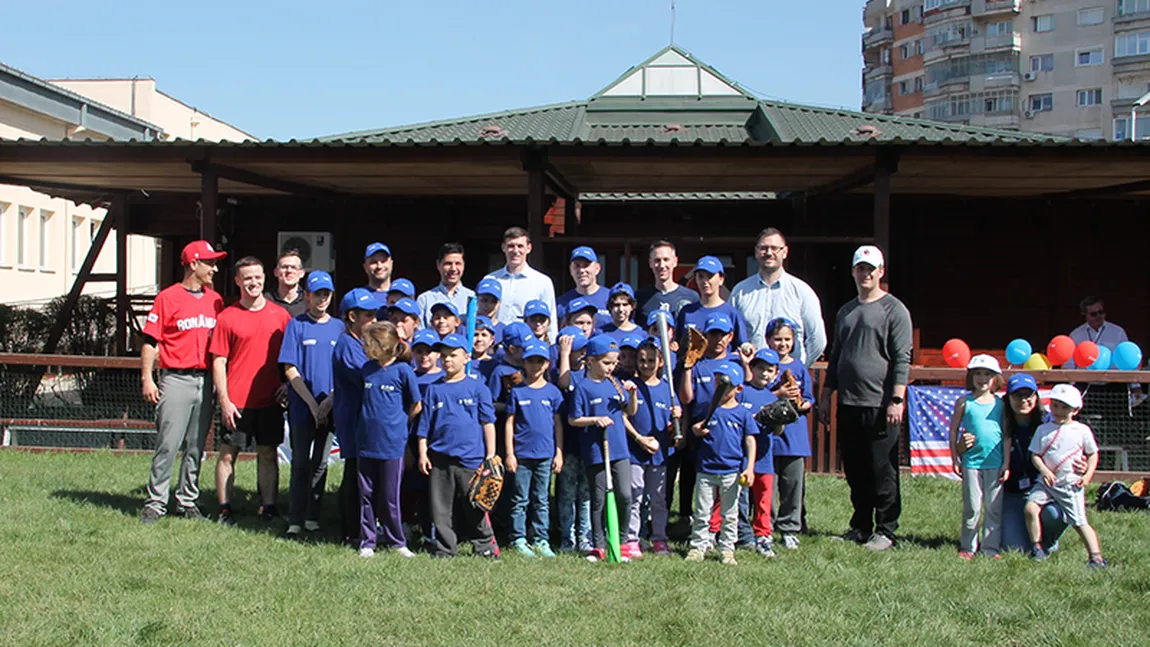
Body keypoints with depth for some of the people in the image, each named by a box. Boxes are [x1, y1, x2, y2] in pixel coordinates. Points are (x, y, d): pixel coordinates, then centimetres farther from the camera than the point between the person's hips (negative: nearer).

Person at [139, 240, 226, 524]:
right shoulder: (168, 297, -3)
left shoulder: (215, 299, 12)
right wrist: (147, 378, -10)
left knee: (196, 447, 9)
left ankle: (187, 501, 17)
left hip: (206, 380, 5)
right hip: (176, 380, -5)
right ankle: (155, 503, 1)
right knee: (168, 445, -6)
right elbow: (149, 340, -4)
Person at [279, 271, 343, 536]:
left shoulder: (339, 327, 8)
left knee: (321, 463, 7)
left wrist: (331, 400, -6)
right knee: (301, 462, -1)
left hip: (329, 407, 3)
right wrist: (312, 404, -10)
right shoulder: (296, 325, 0)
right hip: (302, 407, -3)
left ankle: (313, 517, 15)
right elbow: (290, 370, -4)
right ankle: (296, 520, 1)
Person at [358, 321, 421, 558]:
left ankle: (396, 541, 17)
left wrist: (397, 424, 6)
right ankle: (367, 542, 16)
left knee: (390, 497, 4)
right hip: (367, 442, 4)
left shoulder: (402, 370, -9)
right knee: (366, 495, 7)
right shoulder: (367, 369, 5)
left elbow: (416, 406, -2)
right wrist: (372, 422, 12)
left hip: (392, 444, -4)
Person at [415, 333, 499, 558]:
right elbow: (425, 424, 11)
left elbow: (488, 422, 4)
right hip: (440, 457, 2)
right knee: (441, 506, 5)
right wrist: (422, 453, 4)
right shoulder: (434, 389, 9)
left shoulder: (477, 388, 3)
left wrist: (491, 454, 0)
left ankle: (485, 545, 16)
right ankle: (445, 547, 15)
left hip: (471, 457, -2)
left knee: (475, 504, 3)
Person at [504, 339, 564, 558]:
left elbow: (558, 424, 8)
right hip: (522, 454, -1)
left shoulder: (552, 392, 6)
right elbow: (509, 423, 3)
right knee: (520, 500, 4)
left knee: (542, 501, 7)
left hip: (545, 455, 1)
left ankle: (541, 541, 12)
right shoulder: (517, 392, 2)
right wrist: (509, 454, -2)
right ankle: (519, 540, 10)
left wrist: (559, 453, 3)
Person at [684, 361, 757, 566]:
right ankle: (698, 546, 14)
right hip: (706, 469, 1)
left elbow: (750, 441, 1)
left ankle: (727, 549, 16)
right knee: (701, 512, 6)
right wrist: (697, 430, -12)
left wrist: (749, 467, -6)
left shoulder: (743, 413, 1)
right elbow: (696, 428, 14)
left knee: (730, 514, 7)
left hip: (732, 471, -1)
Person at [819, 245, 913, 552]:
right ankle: (860, 528, 19)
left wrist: (896, 400, -16)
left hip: (880, 406, -6)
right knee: (855, 472, 10)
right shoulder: (845, 311, 18)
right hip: (848, 405, 6)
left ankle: (885, 530, 6)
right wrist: (825, 399, 18)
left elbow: (902, 359, -8)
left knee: (883, 473, -2)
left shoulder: (894, 309, -2)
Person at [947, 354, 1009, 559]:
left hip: (995, 464, 1)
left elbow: (1007, 435, 7)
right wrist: (955, 459, 2)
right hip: (971, 462, -1)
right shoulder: (964, 403, 2)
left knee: (994, 507, 4)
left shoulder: (1000, 404, 5)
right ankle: (968, 546, 13)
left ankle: (991, 546, 13)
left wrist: (1006, 462, 2)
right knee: (972, 507, 3)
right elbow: (953, 430, 6)